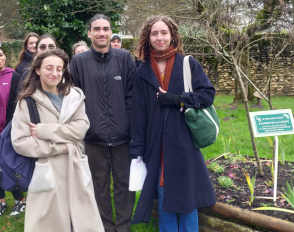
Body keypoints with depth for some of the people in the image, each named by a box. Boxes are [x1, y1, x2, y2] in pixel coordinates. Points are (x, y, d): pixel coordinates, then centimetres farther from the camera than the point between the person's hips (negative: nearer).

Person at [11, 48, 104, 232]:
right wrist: (59, 147, -13)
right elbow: (20, 142, -8)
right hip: (46, 172, -2)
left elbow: (81, 128, -5)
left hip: (76, 169, 3)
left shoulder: (75, 96, 7)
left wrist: (45, 131, -14)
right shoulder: (26, 101, -1)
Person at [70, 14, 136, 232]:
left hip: (122, 134, 0)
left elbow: (132, 95, 1)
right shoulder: (79, 62, 2)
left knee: (124, 183, 10)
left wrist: (132, 126, -3)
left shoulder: (125, 58, 1)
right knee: (100, 185, 13)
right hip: (93, 136, 1)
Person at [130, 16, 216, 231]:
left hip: (184, 143, -2)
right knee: (164, 197, 12)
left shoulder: (188, 64, -1)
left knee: (187, 197, 9)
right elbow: (138, 113, 3)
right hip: (156, 147, 2)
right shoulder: (143, 72, 4)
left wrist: (176, 100, -15)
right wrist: (137, 149, 0)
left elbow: (208, 94, -5)